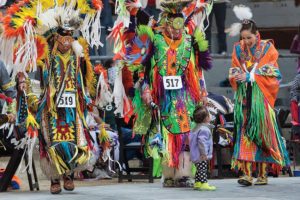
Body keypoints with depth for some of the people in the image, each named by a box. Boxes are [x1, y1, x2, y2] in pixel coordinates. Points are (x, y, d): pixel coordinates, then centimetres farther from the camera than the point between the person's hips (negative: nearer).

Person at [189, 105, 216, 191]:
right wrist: (203, 153, -24)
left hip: (195, 155, 10)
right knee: (203, 169, -9)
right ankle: (204, 184, -10)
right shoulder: (204, 129, -17)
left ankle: (197, 183, 20)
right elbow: (201, 142, -25)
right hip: (201, 156, -10)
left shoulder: (196, 128, 17)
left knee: (199, 170, 16)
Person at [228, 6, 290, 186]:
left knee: (262, 132, -2)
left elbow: (273, 74, -6)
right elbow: (233, 73, 11)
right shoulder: (238, 49, 9)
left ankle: (263, 174, 6)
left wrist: (250, 76, -14)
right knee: (245, 132, -7)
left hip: (261, 97, -2)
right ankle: (247, 173, -12)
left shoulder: (267, 48, 0)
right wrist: (238, 76, -12)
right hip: (244, 97, 2)